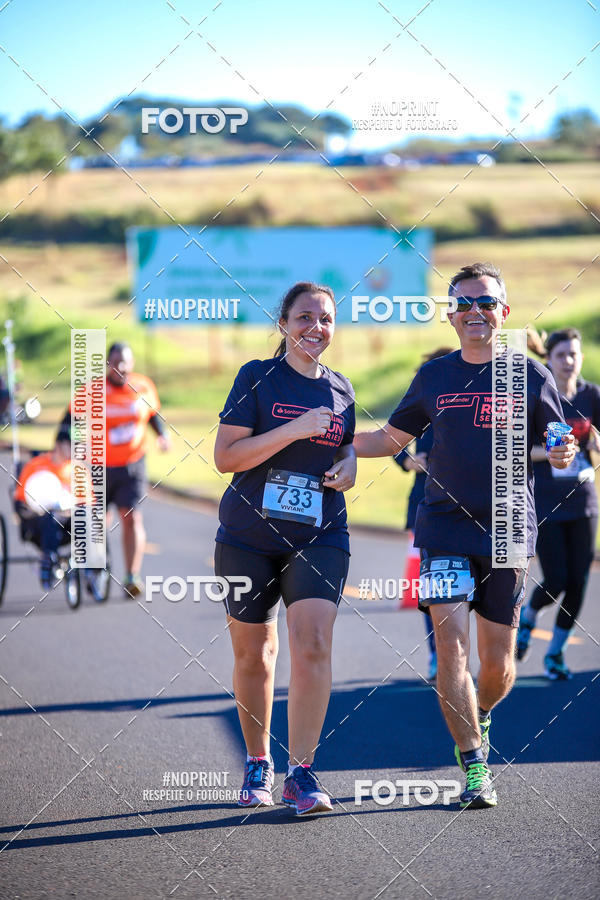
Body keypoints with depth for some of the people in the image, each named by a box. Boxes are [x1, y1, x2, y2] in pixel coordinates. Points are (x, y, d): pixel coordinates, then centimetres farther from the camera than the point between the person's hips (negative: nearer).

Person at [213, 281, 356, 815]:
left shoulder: (340, 390, 10)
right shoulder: (257, 377, -2)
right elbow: (225, 456, -11)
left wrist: (348, 467, 2)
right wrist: (295, 430, -19)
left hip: (320, 536, 2)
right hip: (249, 536, -2)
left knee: (313, 644, -16)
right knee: (253, 654, 8)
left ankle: (301, 773, -12)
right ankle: (258, 763, 28)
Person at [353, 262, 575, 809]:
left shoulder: (530, 376, 2)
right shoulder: (434, 376, 8)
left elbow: (556, 449, 7)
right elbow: (391, 439, 17)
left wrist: (563, 454, -17)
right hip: (445, 529, 1)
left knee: (498, 662, 4)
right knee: (451, 647, -11)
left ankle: (478, 720, 38)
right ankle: (475, 769, -4)